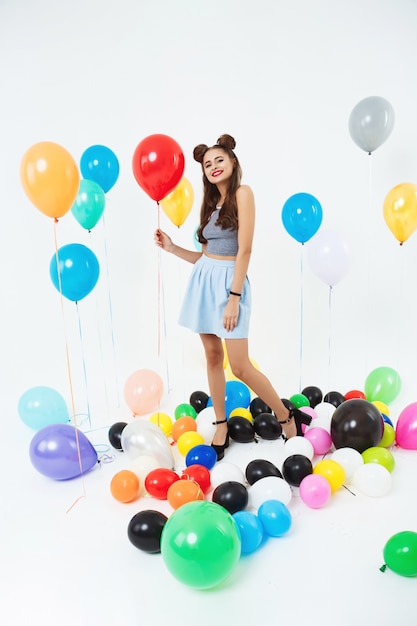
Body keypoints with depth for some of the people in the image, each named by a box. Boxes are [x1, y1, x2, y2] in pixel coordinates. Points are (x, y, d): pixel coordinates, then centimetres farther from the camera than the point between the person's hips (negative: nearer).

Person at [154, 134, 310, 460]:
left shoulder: (242, 193, -6)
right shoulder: (211, 203, 16)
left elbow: (245, 250, -14)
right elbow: (205, 254, 15)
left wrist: (234, 298, -18)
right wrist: (172, 248, 5)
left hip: (229, 281, -7)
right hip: (203, 280, 7)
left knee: (240, 365, -7)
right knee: (213, 356, 10)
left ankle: (287, 416, 15)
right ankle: (221, 428, 24)